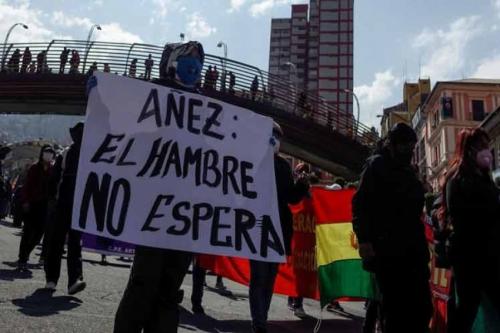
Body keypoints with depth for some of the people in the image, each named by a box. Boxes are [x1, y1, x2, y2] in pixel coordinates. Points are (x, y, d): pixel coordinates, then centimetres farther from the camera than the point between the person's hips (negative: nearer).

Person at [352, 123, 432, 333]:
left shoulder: (408, 169, 22)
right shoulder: (377, 164, 3)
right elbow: (361, 203, -7)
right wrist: (363, 239, -17)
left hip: (411, 248, 7)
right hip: (386, 249, -6)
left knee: (422, 306, 3)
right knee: (394, 308, -4)